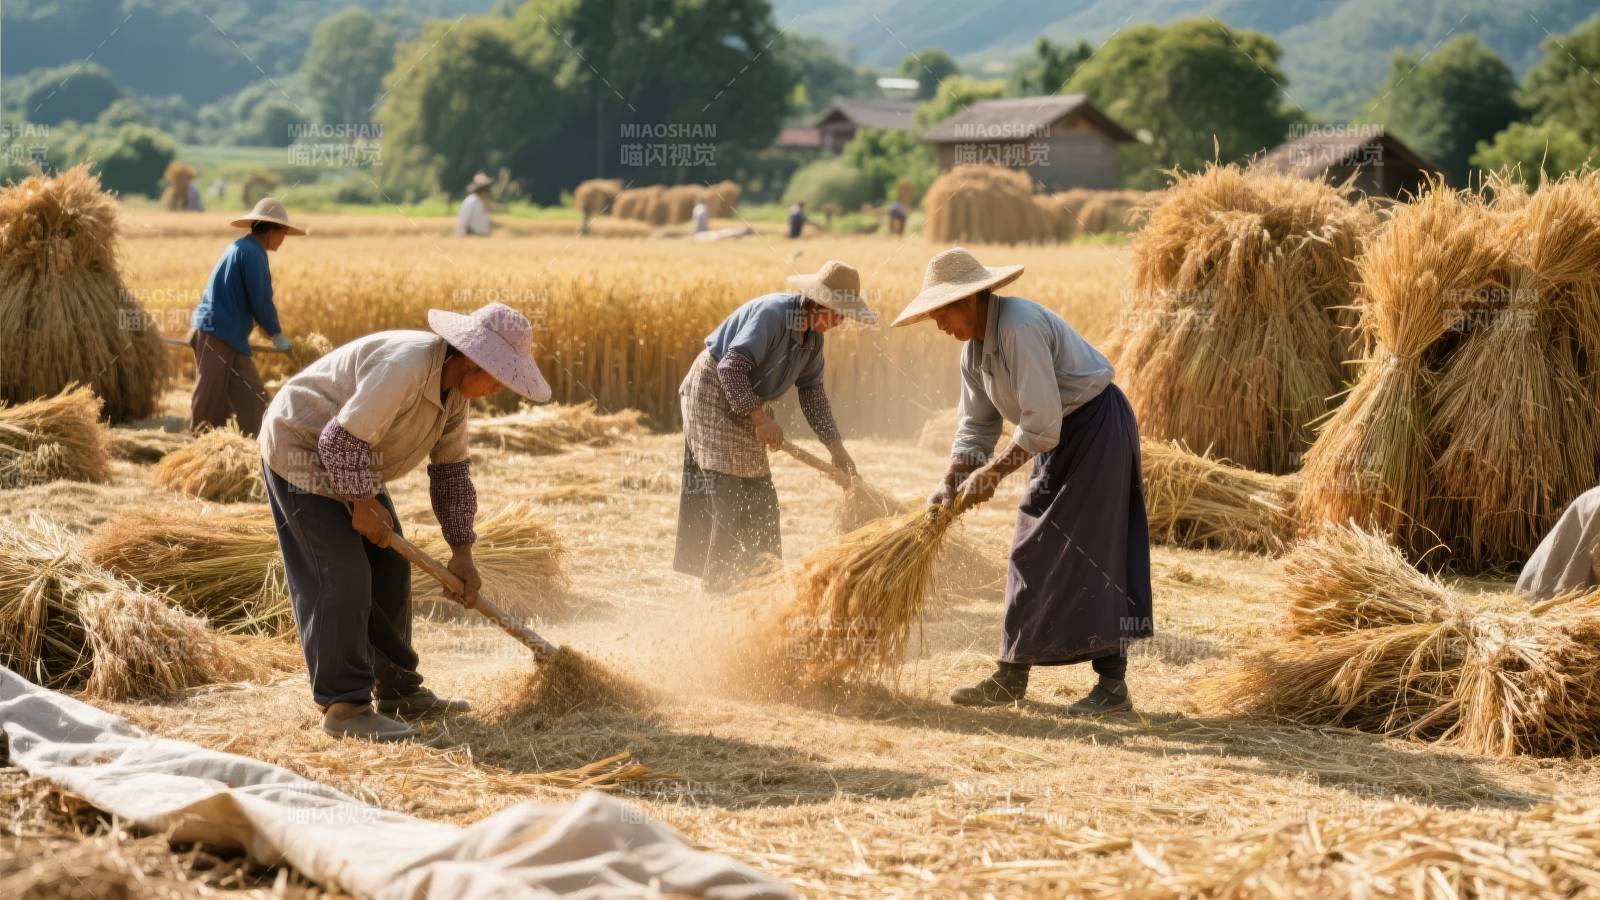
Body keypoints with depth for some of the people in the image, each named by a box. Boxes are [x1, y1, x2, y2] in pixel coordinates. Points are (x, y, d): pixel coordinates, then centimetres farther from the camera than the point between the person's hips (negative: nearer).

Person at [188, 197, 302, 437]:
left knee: (251, 396, 10)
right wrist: (276, 333, -1)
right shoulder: (252, 253, -13)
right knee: (210, 399, -6)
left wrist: (268, 328, 22)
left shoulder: (240, 248, 18)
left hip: (229, 336, 10)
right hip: (216, 335, -10)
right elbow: (261, 300, -14)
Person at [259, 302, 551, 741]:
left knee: (390, 571, 11)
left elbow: (452, 469, 8)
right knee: (343, 578, -14)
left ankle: (397, 688, 21)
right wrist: (363, 504, -20)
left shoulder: (454, 388, -1)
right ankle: (343, 706, -9)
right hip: (302, 452, -10)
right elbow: (342, 440, -31)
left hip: (352, 461, 10)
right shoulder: (404, 367, -32)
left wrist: (461, 551, 6)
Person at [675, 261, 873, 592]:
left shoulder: (813, 335, 1)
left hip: (745, 403, 9)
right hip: (712, 390, -9)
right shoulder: (772, 314, -27)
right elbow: (731, 369, -31)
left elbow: (812, 392, 9)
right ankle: (719, 582, -10)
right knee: (728, 489, -13)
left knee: (758, 493, 8)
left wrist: (837, 449, 8)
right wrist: (760, 418, -33)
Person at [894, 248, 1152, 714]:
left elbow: (1042, 423, -29)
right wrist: (951, 485, -1)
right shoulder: (974, 348, 5)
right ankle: (1011, 676, 17)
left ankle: (1113, 684, -6)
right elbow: (976, 425, 11)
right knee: (1032, 552, 10)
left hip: (1097, 427, -10)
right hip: (1060, 437, 10)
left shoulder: (1020, 328, -26)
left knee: (1094, 551, -11)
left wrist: (993, 471, -20)